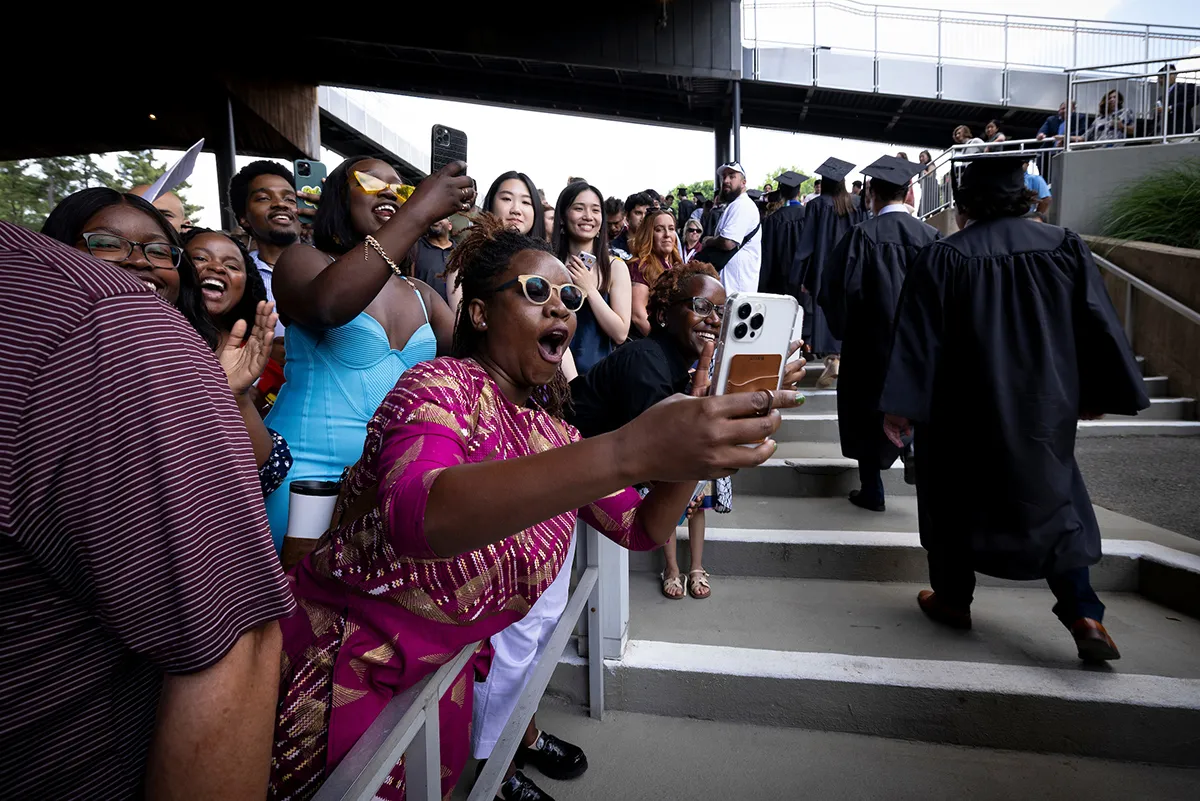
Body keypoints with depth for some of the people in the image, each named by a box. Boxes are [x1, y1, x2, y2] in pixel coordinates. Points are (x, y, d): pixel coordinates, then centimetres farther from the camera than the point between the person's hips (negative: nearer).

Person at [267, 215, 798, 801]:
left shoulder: (551, 428, 0)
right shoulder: (441, 387, -21)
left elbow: (640, 528, 4)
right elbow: (416, 514, -42)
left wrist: (693, 453, -16)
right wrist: (629, 451, -51)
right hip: (344, 658, -5)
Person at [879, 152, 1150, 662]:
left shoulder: (942, 258, -12)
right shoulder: (1066, 247, -1)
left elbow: (918, 339, -14)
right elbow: (1098, 326, 2)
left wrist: (900, 405, -11)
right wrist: (1094, 395, 11)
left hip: (963, 410, -3)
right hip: (1043, 406, 3)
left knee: (955, 500, 14)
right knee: (1051, 495, 18)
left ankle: (952, 600, 25)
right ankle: (1082, 613, 9)